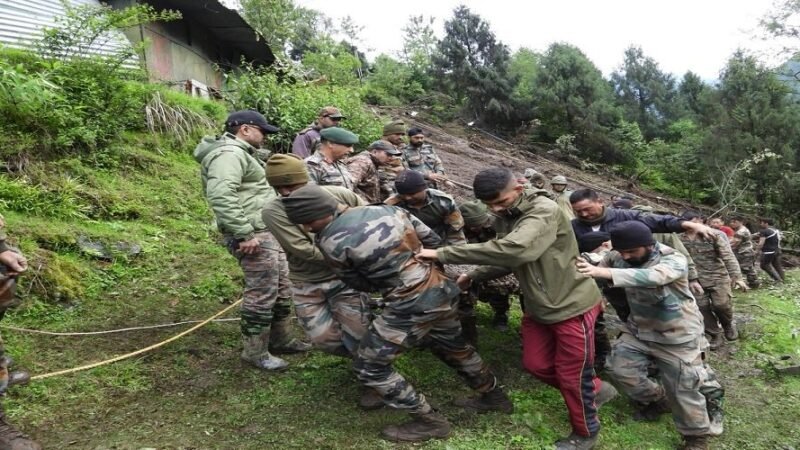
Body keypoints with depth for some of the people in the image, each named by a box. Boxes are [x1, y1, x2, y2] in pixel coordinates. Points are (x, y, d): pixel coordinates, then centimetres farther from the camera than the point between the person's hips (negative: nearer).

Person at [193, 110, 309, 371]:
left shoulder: (240, 153, 22)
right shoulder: (229, 153, -15)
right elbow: (220, 196, -29)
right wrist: (244, 234, -29)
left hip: (268, 232, 11)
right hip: (254, 235, -11)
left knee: (282, 289, 17)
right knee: (262, 294, -6)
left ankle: (281, 340, 30)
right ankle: (255, 352, 7)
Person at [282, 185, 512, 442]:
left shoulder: (331, 242, -13)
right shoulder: (387, 210, 3)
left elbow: (360, 284, 3)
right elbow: (434, 241, 9)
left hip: (412, 306, -8)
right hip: (442, 288, 8)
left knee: (369, 367, 9)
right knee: (452, 347, 32)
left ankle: (430, 422, 18)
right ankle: (494, 397, 50)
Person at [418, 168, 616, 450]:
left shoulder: (545, 212, -27)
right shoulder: (504, 218, 2)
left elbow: (513, 250, -43)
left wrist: (444, 254, -40)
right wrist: (473, 277, -2)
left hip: (572, 306, -8)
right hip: (538, 307, 9)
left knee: (571, 376, 6)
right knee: (536, 364, 17)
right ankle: (596, 389, 40)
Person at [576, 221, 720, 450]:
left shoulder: (674, 260, -28)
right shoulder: (618, 257, -11)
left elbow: (652, 276, -48)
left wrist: (604, 272, -60)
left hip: (677, 335, -5)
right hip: (639, 329, 5)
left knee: (682, 388, -1)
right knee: (622, 370, 0)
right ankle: (658, 399, 28)